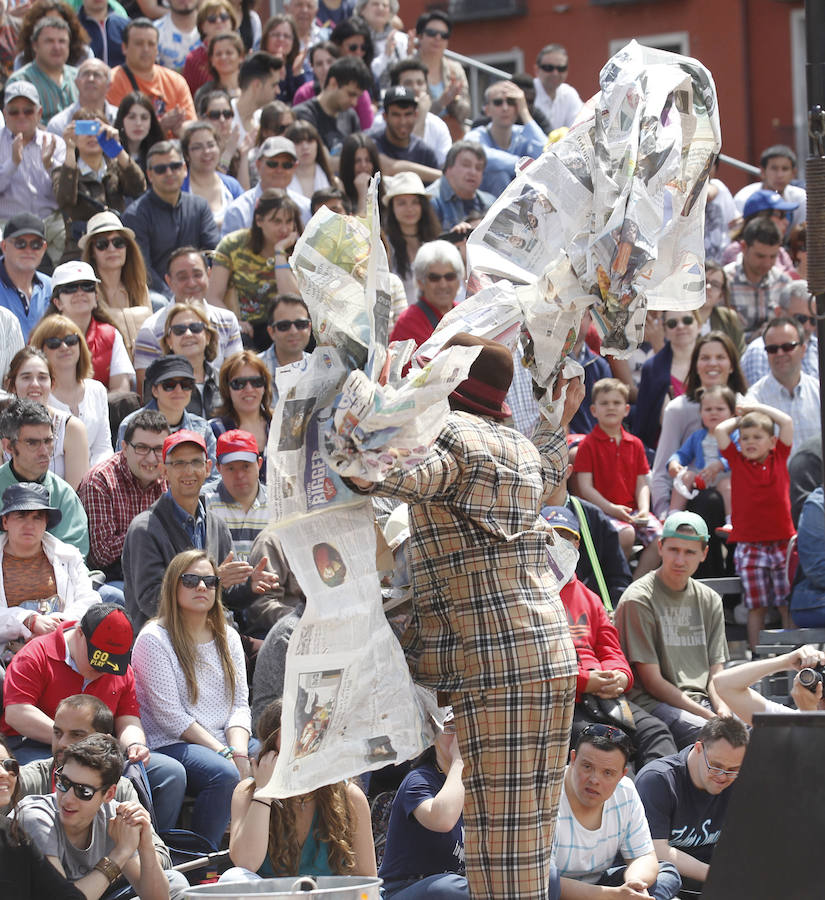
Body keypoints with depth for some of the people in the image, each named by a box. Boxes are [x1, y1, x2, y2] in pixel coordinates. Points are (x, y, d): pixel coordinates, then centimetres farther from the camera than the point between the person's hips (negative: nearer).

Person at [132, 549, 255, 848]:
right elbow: (169, 714, -11)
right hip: (170, 743, -6)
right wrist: (224, 754, -16)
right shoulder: (155, 638, -4)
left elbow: (240, 704, 8)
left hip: (226, 741, 6)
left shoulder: (228, 637, 16)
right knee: (224, 775, -35)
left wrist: (239, 752, -13)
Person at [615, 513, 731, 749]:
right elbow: (652, 681, -7)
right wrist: (710, 718, -13)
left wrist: (723, 710, -7)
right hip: (652, 703, -6)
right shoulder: (638, 600, -3)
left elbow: (715, 673, 17)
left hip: (702, 701, 6)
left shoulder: (709, 601, 18)